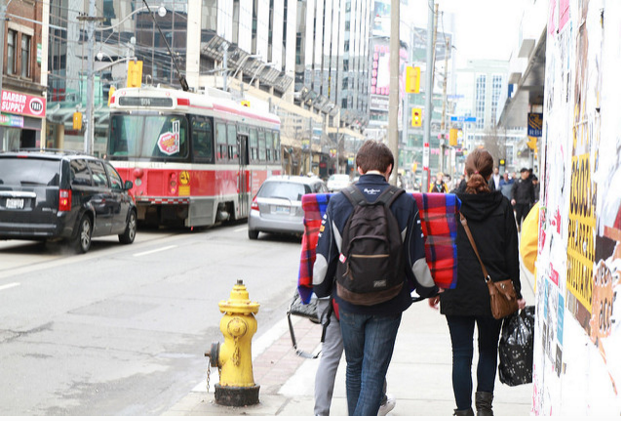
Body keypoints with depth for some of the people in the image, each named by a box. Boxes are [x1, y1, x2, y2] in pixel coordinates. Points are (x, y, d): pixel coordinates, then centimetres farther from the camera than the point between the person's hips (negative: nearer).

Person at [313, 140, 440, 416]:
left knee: (354, 367, 19)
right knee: (374, 372, 3)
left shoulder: (338, 201, -4)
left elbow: (325, 252, 0)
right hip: (388, 304, -2)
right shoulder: (406, 203, -6)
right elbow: (416, 256, -1)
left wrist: (321, 289, 16)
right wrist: (429, 289, 16)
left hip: (349, 300, 2)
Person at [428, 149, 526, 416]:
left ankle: (464, 411, 7)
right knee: (489, 349, 18)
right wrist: (516, 292, 7)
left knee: (461, 353, 5)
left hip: (457, 291, -1)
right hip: (494, 292, 1)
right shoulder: (503, 206, -2)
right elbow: (512, 252, 0)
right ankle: (484, 402, 11)